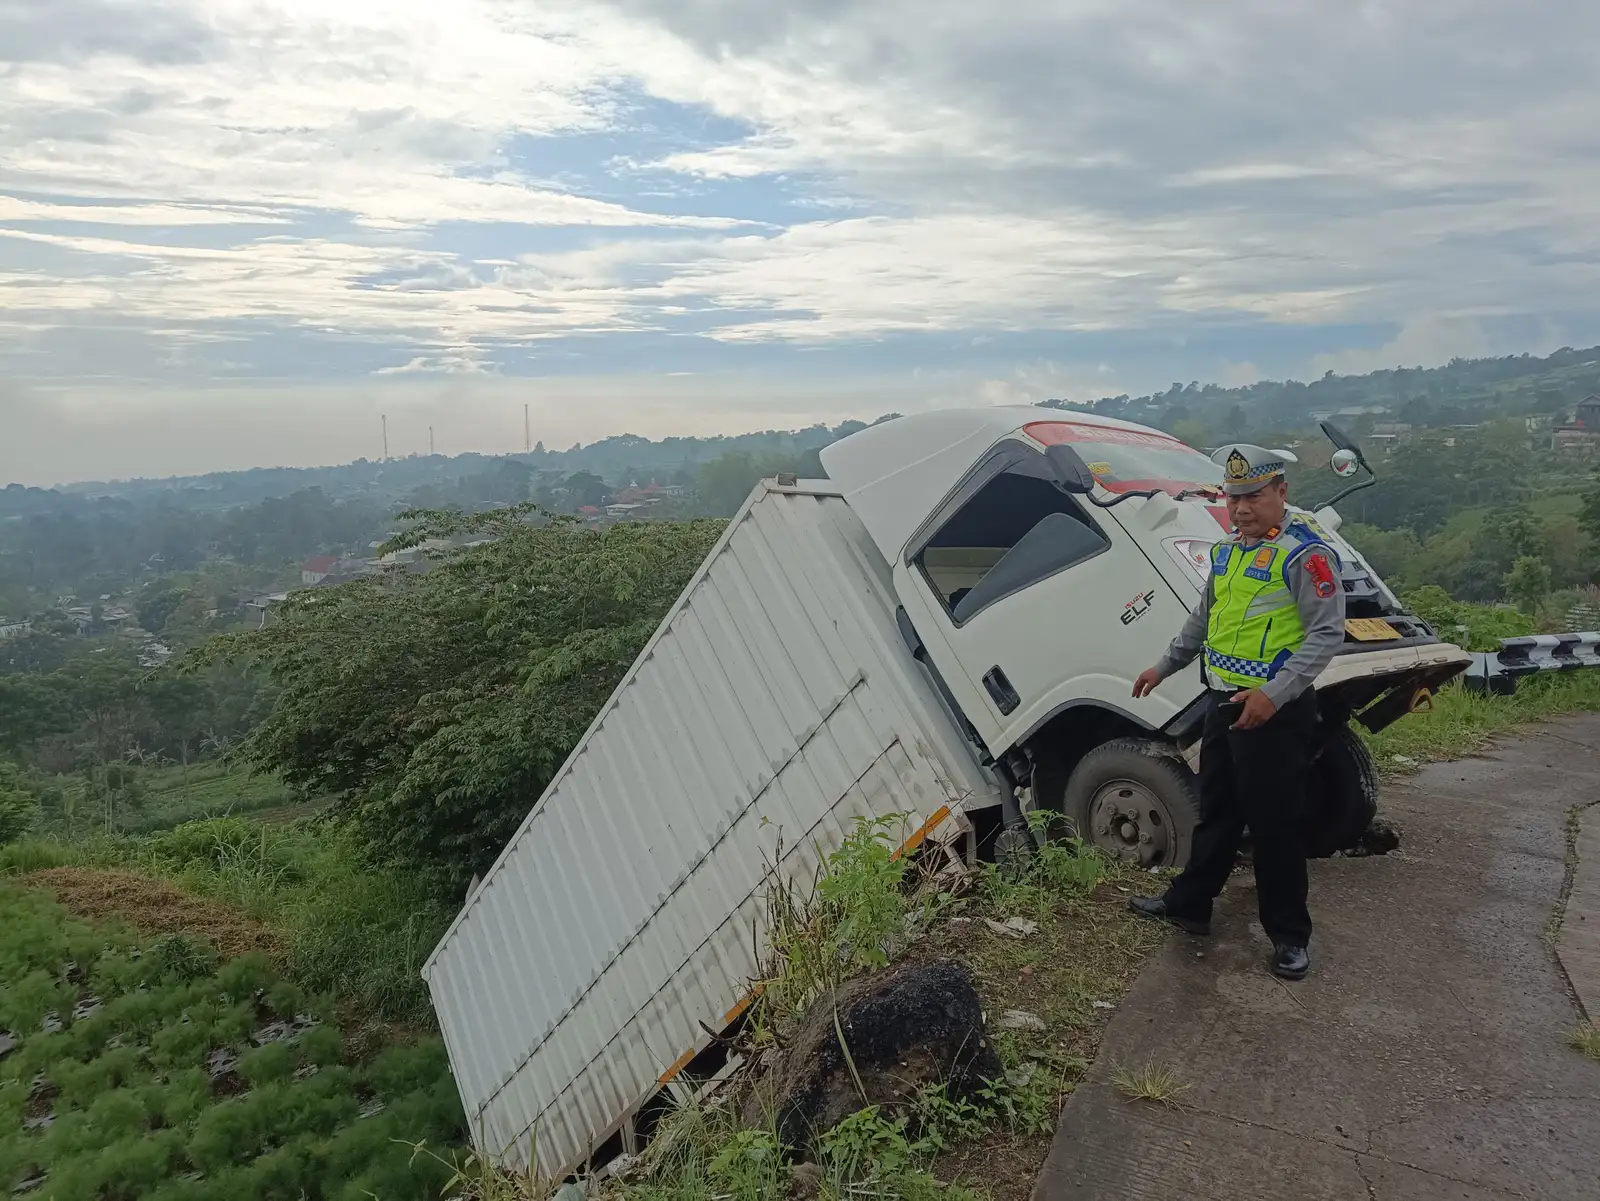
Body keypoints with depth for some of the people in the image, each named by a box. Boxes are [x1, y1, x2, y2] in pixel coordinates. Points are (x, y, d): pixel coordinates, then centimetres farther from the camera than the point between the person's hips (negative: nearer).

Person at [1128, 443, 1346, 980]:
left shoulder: (1306, 553, -14)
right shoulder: (1228, 551, 13)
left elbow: (1327, 633, -20)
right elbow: (1202, 619, 26)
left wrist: (1275, 693, -27)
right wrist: (1165, 666, 30)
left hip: (1276, 710, -8)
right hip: (1223, 703, 8)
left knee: (1276, 826, 2)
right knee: (1215, 812, 19)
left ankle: (1289, 936, 17)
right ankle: (1188, 903, 33)